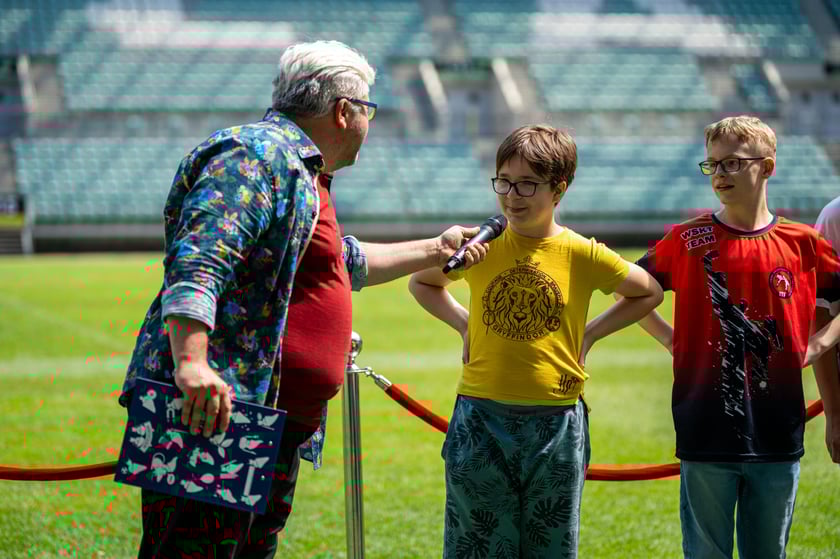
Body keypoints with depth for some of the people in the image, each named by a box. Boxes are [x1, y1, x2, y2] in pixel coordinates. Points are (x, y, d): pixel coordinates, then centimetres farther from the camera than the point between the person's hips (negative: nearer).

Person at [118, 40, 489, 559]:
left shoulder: (303, 176, 26)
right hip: (215, 408, -11)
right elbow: (197, 260, -24)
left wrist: (434, 250, 51)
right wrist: (191, 362, -36)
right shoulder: (257, 154, -9)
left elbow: (348, 262, 44)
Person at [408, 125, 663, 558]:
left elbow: (649, 293, 12)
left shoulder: (583, 255, -3)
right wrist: (464, 324, 4)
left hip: (556, 424, 0)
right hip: (482, 421, 0)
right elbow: (421, 283, 18)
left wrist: (590, 334, 3)